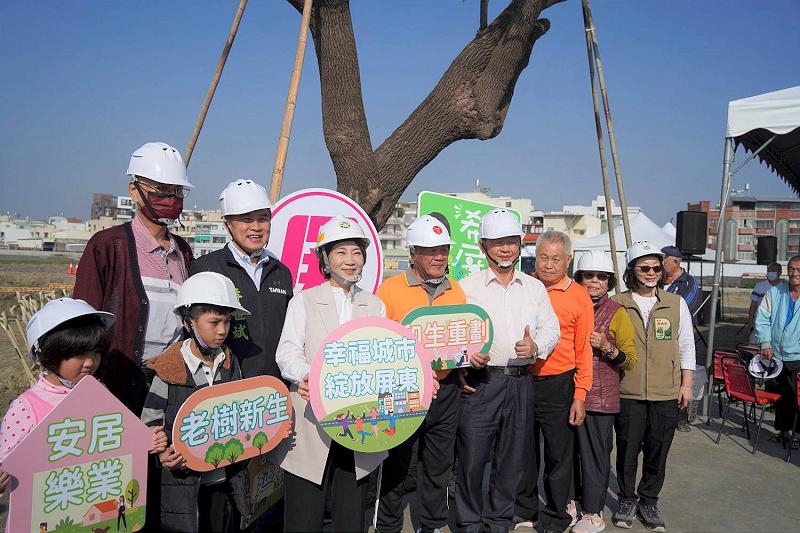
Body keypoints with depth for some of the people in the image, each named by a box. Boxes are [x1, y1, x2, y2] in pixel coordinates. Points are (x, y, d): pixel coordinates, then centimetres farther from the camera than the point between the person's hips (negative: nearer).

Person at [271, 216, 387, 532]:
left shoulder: (375, 306, 14)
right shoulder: (304, 301, 5)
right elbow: (287, 353, -5)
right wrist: (308, 375, -26)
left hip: (359, 425, 3)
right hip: (311, 424, -2)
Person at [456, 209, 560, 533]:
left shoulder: (535, 287, 12)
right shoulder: (468, 286, 1)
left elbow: (551, 328, 11)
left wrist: (536, 346, -9)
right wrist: (466, 356, -20)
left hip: (522, 382, 4)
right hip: (480, 381, -3)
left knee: (511, 458, 13)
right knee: (472, 457, 0)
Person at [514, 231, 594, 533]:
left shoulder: (579, 296, -4)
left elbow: (584, 349, -3)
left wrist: (580, 396, -6)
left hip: (558, 386, -2)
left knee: (559, 455, 9)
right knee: (524, 451, 16)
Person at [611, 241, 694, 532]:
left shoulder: (676, 303, 6)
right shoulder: (617, 304, 0)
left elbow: (686, 346, 10)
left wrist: (686, 383, 7)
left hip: (666, 394, 1)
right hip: (627, 392, -1)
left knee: (657, 451, 9)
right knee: (627, 450, 7)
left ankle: (649, 502, 27)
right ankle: (627, 500, 25)